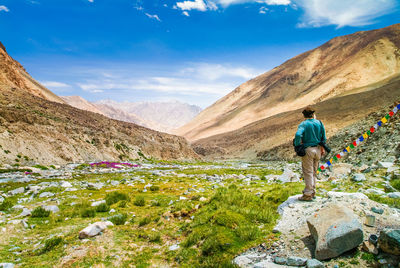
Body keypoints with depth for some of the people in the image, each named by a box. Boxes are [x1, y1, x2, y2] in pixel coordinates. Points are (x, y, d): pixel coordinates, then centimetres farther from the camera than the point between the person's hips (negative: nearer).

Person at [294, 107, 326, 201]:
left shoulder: (303, 124, -9)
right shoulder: (319, 123, 5)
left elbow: (298, 135, -28)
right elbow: (324, 137, 8)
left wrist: (297, 146, -14)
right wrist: (322, 148, 19)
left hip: (308, 150, -5)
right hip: (318, 150, 5)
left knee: (308, 172, -1)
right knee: (314, 172, 15)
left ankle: (308, 194, 2)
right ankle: (312, 192, 23)